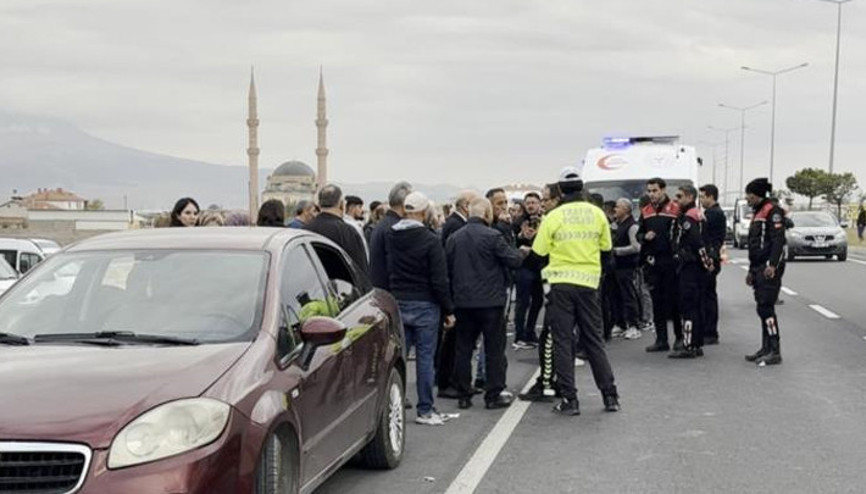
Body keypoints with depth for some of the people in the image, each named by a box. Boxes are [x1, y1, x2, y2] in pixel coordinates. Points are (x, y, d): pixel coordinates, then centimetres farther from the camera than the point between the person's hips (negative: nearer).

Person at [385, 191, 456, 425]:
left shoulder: (390, 237, 3)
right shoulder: (430, 240, -13)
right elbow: (439, 280, -11)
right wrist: (448, 310, -5)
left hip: (397, 304, 5)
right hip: (424, 306, -5)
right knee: (425, 357, 1)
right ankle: (425, 410, 5)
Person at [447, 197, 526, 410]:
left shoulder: (454, 238, 4)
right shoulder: (492, 236, -13)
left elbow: (447, 269, 10)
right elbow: (513, 260, -9)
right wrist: (522, 252, 12)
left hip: (463, 302, 5)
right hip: (490, 301, -5)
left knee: (464, 348, 10)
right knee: (494, 348, 5)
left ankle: (464, 394, 14)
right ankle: (494, 394, 8)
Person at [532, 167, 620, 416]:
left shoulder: (554, 216, -8)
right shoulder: (597, 214, 0)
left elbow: (539, 250, -5)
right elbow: (606, 246, 10)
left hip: (561, 282, -3)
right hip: (588, 282, 3)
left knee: (563, 341, 3)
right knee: (593, 339, 12)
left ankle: (569, 400, 2)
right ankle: (610, 396, 13)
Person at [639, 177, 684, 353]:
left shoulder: (675, 209, -5)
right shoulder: (646, 212, 13)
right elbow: (639, 234, 19)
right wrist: (645, 237, -3)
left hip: (671, 261, -5)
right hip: (652, 261, 5)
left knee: (674, 299, 1)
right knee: (657, 301, 7)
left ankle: (680, 337, 13)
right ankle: (661, 340, 12)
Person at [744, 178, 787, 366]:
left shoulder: (772, 211, -9)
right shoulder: (758, 213, 22)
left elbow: (778, 240, -19)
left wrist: (772, 265, -26)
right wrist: (752, 271, 26)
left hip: (769, 269, -10)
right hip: (759, 268, 10)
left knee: (766, 308, -12)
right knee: (763, 308, 11)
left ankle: (775, 352, -10)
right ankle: (766, 348, 16)